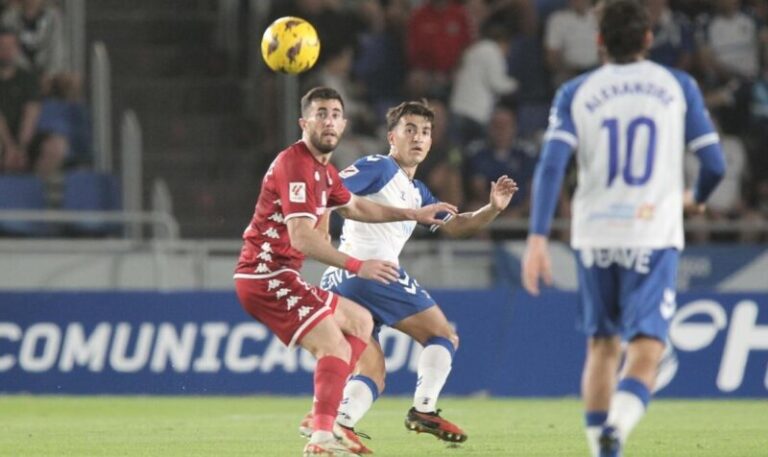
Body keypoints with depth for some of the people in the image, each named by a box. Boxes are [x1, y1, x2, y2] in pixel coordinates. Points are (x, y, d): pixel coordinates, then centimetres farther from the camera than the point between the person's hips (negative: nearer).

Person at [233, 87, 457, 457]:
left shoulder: (323, 169, 15)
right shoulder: (295, 165, -17)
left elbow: (355, 207, 35)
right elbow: (302, 238, -26)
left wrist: (413, 214, 35)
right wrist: (357, 266, -28)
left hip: (279, 276, 11)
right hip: (265, 275, -11)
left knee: (360, 322, 23)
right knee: (335, 347, -22)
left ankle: (324, 419, 16)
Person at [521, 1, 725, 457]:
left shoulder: (575, 93, 4)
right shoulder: (678, 87, 4)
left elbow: (552, 165, -8)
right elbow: (715, 163, 3)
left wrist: (538, 237, -11)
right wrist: (697, 198, 26)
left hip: (594, 236, 2)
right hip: (654, 235, -2)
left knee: (602, 348, 19)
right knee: (645, 354, -7)